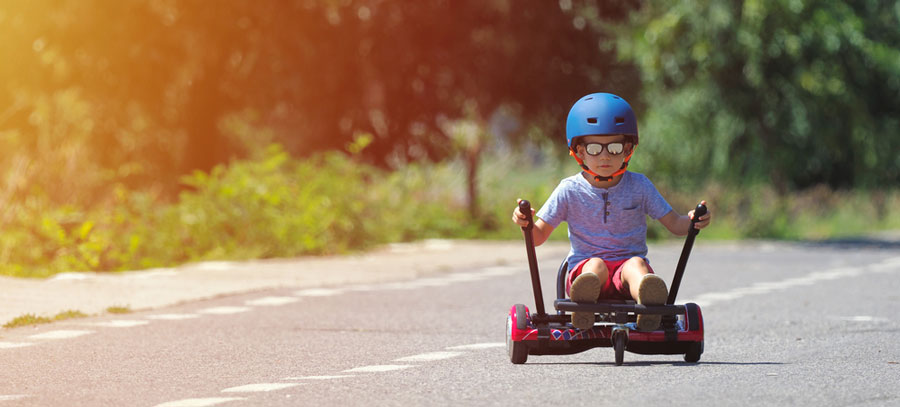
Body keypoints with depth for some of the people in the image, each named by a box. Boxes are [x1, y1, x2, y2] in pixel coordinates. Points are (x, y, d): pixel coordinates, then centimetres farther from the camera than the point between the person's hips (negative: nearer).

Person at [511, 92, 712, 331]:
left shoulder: (639, 187, 8)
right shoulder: (570, 191, 5)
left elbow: (674, 225, 9)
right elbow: (539, 236, 6)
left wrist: (692, 222, -14)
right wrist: (525, 223, -17)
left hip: (626, 268, 0)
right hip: (584, 266, 0)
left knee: (636, 264, -33)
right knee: (597, 264, -34)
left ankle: (649, 303, -68)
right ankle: (583, 305, -68)